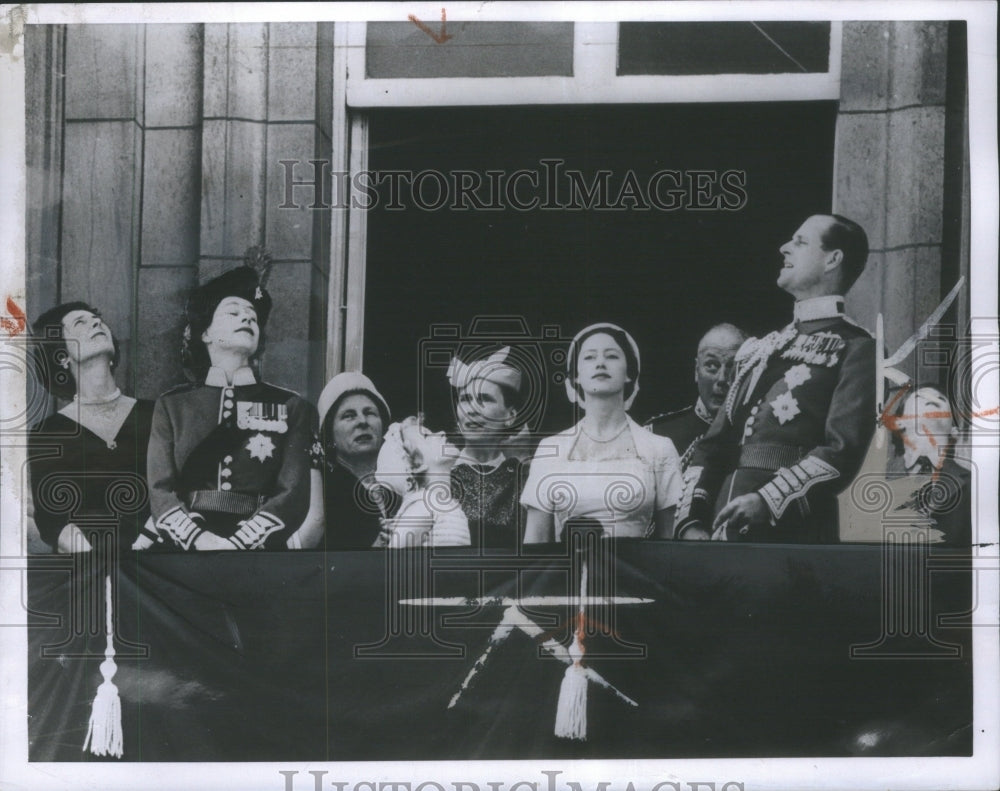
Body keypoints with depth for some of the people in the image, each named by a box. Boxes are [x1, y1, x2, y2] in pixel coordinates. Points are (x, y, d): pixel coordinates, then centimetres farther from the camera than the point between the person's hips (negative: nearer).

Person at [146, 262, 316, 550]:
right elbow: (160, 491, 5)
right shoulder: (171, 405, 14)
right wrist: (200, 539, -13)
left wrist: (236, 543, -12)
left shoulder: (292, 408, 12)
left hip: (259, 546, 0)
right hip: (187, 546, 1)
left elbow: (294, 495, 2)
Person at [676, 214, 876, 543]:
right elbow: (713, 444, 15)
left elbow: (843, 451, -11)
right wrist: (691, 520, 2)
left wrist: (768, 501, -21)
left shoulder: (855, 349, 0)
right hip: (724, 528, 6)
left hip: (794, 530, -6)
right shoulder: (759, 349, 20)